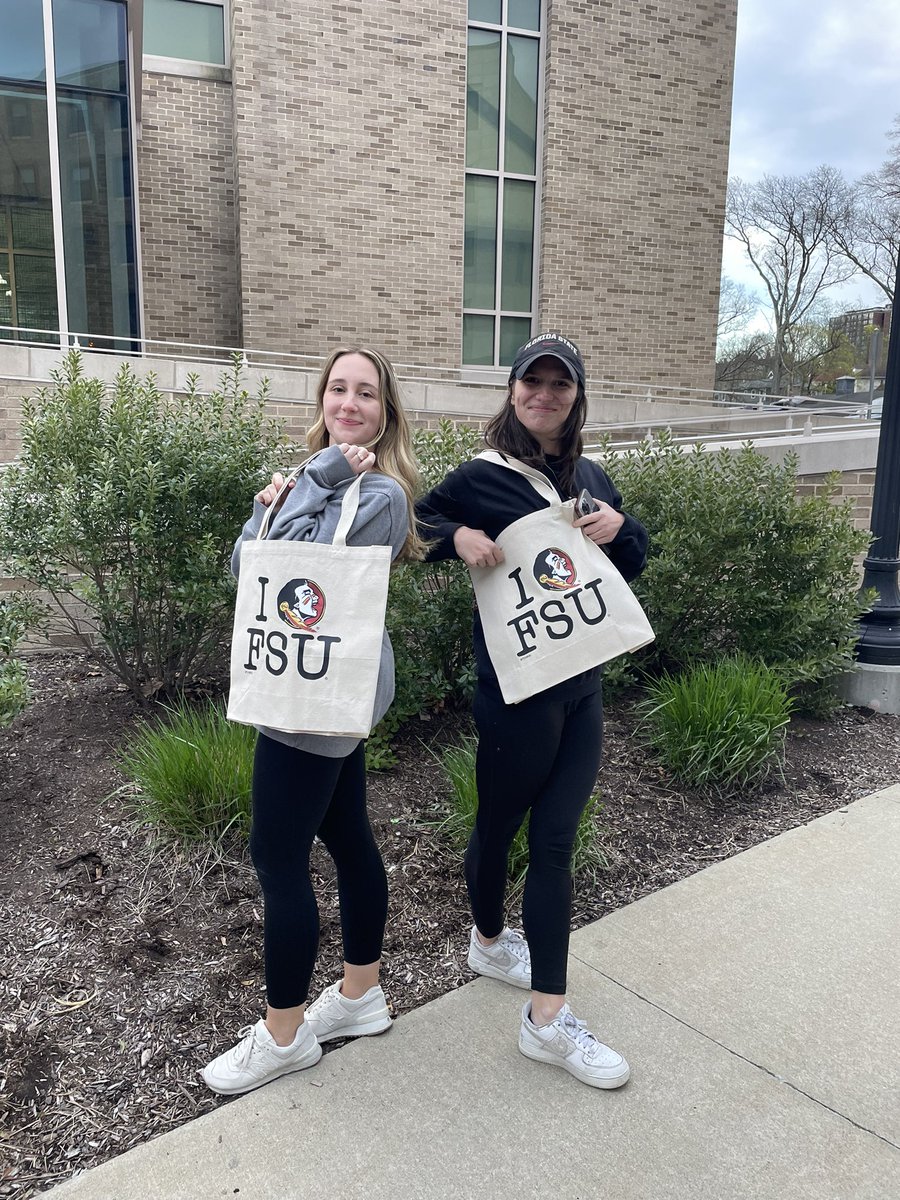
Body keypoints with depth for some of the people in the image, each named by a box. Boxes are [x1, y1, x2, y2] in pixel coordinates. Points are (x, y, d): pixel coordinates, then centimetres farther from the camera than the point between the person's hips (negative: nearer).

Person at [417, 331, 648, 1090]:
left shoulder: (591, 479, 9)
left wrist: (620, 527, -5)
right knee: (500, 824, 14)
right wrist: (457, 537, -18)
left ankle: (548, 1019, 23)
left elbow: (632, 567, 16)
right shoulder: (481, 478, -8)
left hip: (583, 686, 5)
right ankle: (490, 939, 44)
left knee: (554, 841, 9)